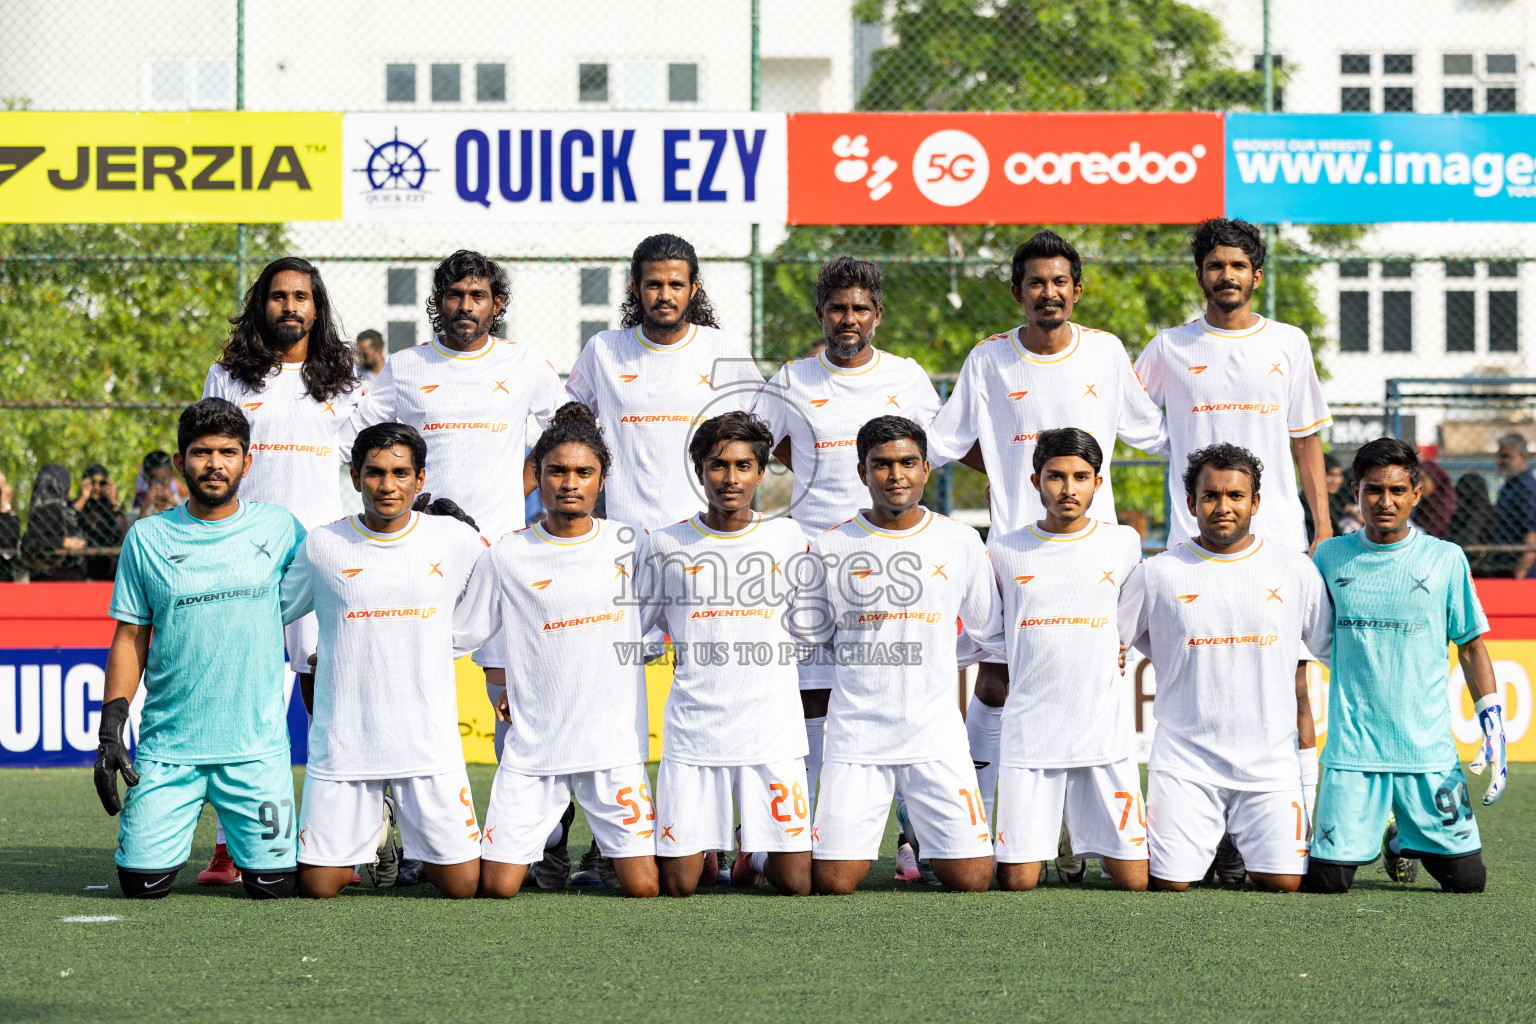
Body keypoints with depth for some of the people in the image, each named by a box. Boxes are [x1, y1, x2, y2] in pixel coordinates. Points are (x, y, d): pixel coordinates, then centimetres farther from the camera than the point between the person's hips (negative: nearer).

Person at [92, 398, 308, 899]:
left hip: (257, 744, 0)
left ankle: (246, 846, 28)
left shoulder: (278, 528, 4)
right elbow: (129, 639, 7)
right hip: (168, 745, 0)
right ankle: (173, 836, 28)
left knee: (272, 884, -6)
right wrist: (111, 730, -2)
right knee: (143, 883, -6)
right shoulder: (146, 538, 4)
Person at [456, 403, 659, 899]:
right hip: (532, 747, 0)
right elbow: (457, 634, 10)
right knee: (497, 886, -5)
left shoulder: (630, 545, 4)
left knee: (643, 887, -7)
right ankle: (551, 830, 26)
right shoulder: (507, 555, 0)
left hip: (614, 744, 0)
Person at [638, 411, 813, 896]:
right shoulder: (666, 545, 3)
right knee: (677, 886, -3)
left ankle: (754, 850, 30)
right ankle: (699, 846, 31)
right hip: (692, 733, -1)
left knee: (796, 883, -3)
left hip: (773, 733, 1)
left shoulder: (787, 538, 5)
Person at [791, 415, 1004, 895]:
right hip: (856, 733, -1)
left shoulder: (961, 543, 5)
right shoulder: (831, 548, 2)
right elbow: (805, 634, 12)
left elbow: (995, 634, 14)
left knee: (971, 878, -7)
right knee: (833, 881, -7)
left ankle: (928, 842, 26)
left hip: (937, 734, 1)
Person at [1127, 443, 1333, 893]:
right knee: (1171, 882, -8)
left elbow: (1330, 649, 12)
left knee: (1283, 882, -8)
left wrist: (1307, 738, 8)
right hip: (1185, 758, -1)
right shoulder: (1159, 574, -1)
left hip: (1271, 758, 1)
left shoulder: (1295, 569, 3)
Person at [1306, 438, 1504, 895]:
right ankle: (1362, 836, 26)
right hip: (1352, 749, 0)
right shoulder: (1330, 557, 4)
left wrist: (1493, 725, 0)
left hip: (1429, 750, 0)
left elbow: (1471, 646, 8)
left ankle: (1405, 839, 28)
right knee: (1327, 880, -8)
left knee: (1467, 878, -4)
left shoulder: (1446, 559, 2)